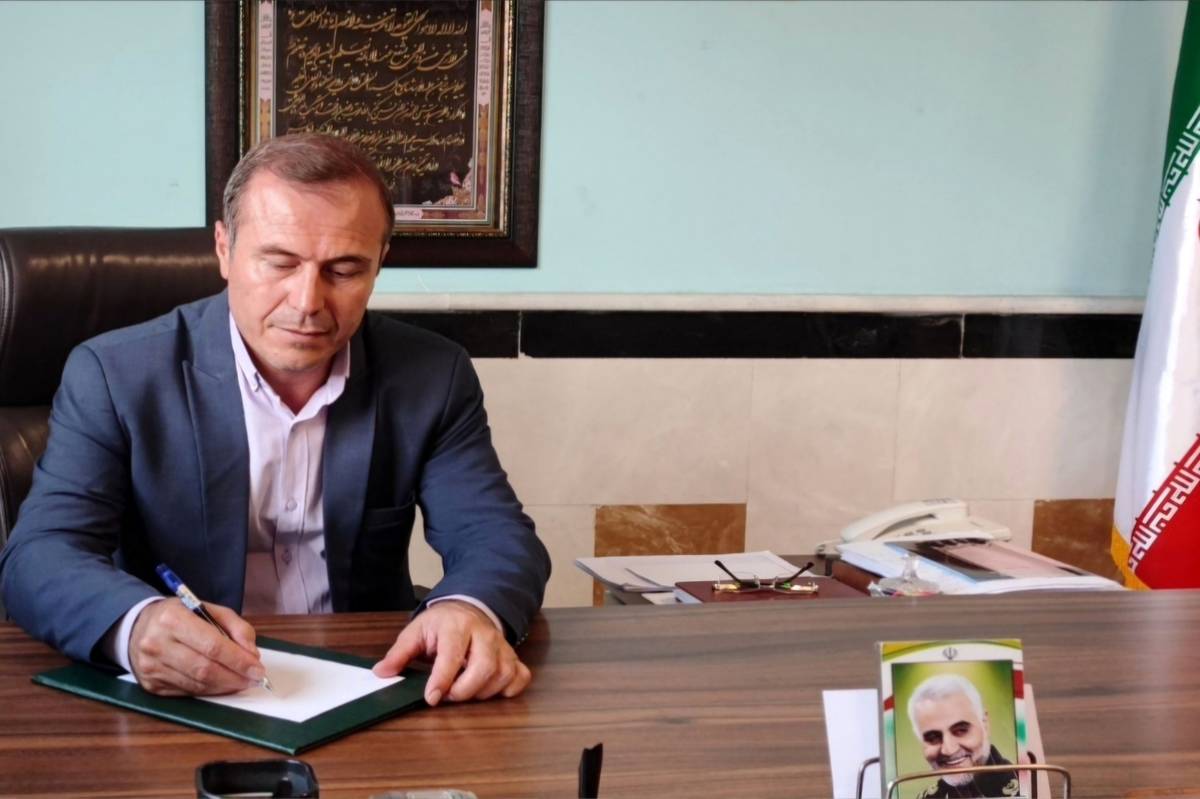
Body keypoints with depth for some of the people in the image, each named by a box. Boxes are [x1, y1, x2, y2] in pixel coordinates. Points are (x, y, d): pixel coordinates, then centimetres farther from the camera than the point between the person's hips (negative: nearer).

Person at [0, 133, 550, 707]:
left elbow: (497, 536, -5)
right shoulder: (116, 375, -7)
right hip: (175, 711, -1)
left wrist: (471, 611, -30)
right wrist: (135, 625, -38)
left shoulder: (431, 377, -1)